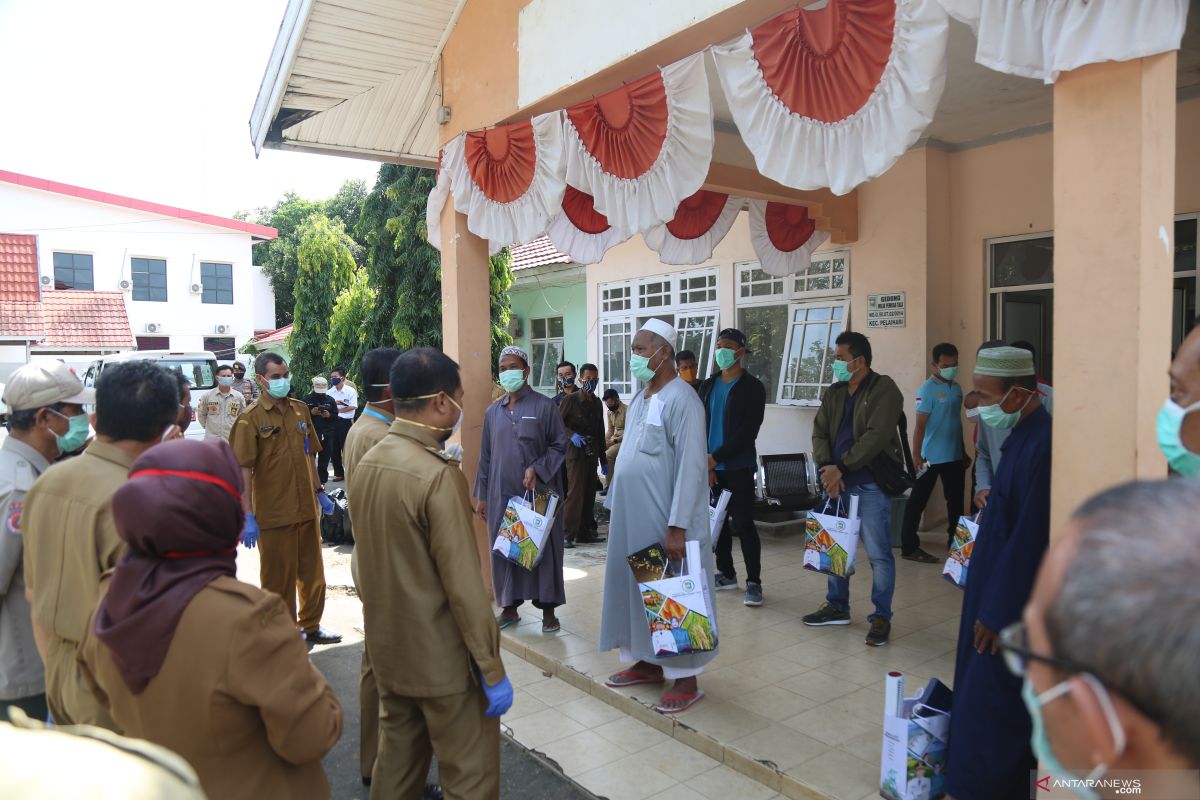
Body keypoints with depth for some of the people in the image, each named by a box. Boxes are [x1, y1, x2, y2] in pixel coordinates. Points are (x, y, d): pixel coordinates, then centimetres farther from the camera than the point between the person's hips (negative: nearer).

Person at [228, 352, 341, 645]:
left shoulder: (300, 410, 7)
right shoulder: (251, 419, -10)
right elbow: (244, 470, -15)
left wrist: (320, 492, 14)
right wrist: (248, 516, -19)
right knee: (279, 579, 8)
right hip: (274, 513, -5)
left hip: (307, 508, 6)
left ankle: (311, 626, 34)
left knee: (313, 573, 17)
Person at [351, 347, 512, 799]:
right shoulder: (439, 476, -24)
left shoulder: (366, 465, 1)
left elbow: (374, 555, 9)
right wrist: (491, 670, -16)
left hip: (387, 649, 8)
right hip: (442, 658, -8)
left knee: (396, 761, 22)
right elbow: (464, 587, -23)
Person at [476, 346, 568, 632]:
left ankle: (548, 609, 16)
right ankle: (509, 607, 22)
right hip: (502, 495, 4)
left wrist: (537, 469, -17)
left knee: (543, 548, 3)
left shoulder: (544, 406, -3)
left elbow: (559, 446, -3)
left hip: (539, 494, -4)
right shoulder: (493, 411, 10)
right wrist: (481, 495, 10)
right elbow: (485, 456, 12)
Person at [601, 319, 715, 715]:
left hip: (663, 521, -8)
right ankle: (647, 662, 31)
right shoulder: (640, 398, 12)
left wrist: (677, 527, -22)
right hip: (632, 517, 8)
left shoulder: (681, 399, -15)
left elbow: (691, 467, -19)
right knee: (636, 586, 15)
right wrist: (616, 509, 16)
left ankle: (686, 679, 15)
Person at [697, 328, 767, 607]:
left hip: (738, 468, -5)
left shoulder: (752, 388, -3)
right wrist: (705, 464, -4)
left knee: (743, 523, -6)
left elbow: (748, 431, -11)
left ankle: (754, 582, 2)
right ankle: (726, 573, 22)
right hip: (710, 466, 5)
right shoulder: (708, 386, 12)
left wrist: (716, 458, -15)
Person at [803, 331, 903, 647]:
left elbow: (875, 437, -18)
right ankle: (837, 607, 28)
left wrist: (841, 467, -17)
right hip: (837, 482, 7)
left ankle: (881, 616, 11)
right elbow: (819, 433, 7)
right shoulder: (833, 393, 13)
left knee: (878, 553, -2)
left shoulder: (884, 390, -8)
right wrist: (827, 467, -11)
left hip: (870, 484, -7)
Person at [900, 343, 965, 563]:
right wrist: (916, 455, -22)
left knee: (956, 500, 17)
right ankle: (909, 547, 6)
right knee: (918, 501, 1)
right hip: (931, 457, -8)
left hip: (954, 456, 8)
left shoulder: (956, 388, 9)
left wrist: (963, 450, 18)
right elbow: (920, 425, -17)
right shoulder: (927, 390, -14)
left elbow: (957, 420, 17)